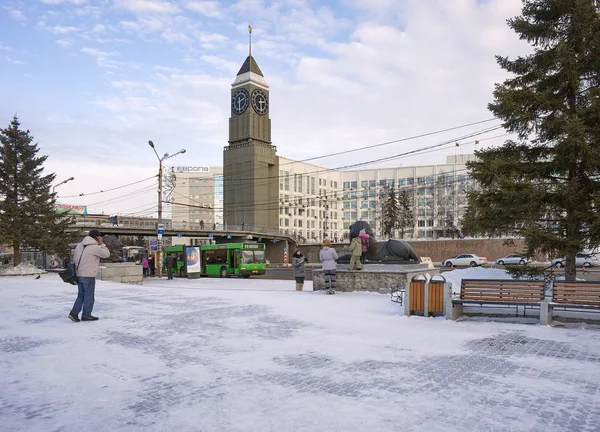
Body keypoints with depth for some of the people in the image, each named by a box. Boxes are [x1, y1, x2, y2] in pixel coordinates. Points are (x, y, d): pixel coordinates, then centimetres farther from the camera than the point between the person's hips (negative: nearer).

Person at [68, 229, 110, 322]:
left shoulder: (80, 245, 11)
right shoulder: (95, 247, -15)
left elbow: (74, 259, 15)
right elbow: (107, 254, -7)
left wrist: (77, 272, 21)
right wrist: (101, 244, -3)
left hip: (79, 275, 8)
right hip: (89, 276, -8)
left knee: (81, 295, 17)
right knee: (89, 296, 5)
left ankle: (74, 313, 10)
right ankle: (86, 315, 13)